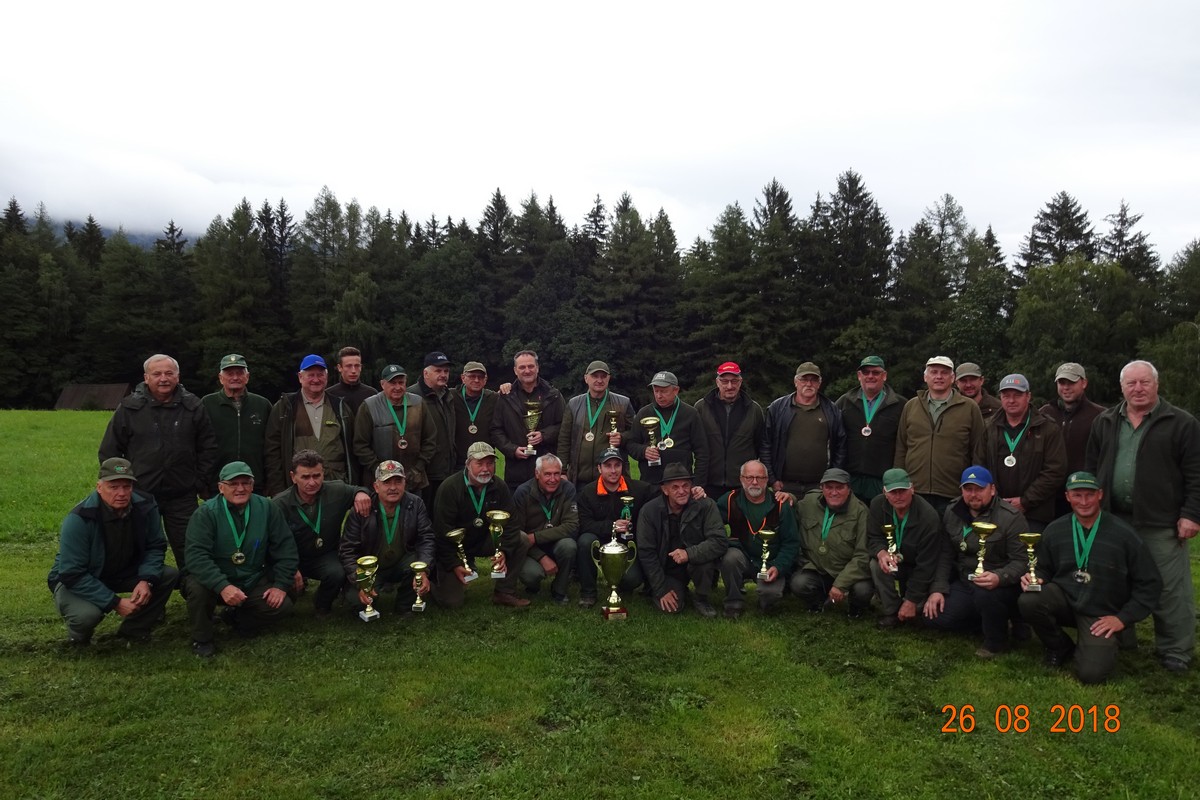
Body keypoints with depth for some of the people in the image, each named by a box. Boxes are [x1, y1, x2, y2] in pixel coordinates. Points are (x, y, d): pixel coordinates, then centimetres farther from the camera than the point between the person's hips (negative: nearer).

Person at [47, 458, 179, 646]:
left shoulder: (145, 506, -16)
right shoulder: (79, 519, -29)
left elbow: (155, 546, -4)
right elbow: (72, 574, -27)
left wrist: (146, 580, -24)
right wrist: (114, 603, -30)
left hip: (123, 573, 5)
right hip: (76, 581, -5)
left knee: (170, 575, -15)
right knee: (87, 614, -35)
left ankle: (133, 630, 6)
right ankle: (78, 637, 4)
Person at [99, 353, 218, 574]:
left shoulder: (193, 407, 2)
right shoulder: (129, 408, -1)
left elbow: (208, 448, 8)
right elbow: (109, 451, 6)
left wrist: (201, 482, 4)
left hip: (182, 497, 0)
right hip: (140, 496, 0)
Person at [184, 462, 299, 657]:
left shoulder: (267, 509, -6)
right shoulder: (206, 513, -14)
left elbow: (286, 548, -2)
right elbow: (197, 555, -25)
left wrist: (281, 585, -10)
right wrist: (223, 586, -38)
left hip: (254, 581, 3)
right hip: (214, 580, -2)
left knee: (282, 606, -17)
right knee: (198, 588, -33)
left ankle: (237, 618, 14)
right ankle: (201, 639, -6)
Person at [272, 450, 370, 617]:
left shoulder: (337, 491, -12)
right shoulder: (279, 504, -16)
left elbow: (357, 490, 8)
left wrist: (361, 493, -20)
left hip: (326, 556, 0)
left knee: (338, 573, -32)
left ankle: (322, 606, 5)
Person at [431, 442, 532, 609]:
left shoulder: (499, 487, -7)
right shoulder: (449, 488, -21)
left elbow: (512, 522, -8)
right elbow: (442, 532, -20)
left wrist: (504, 551, -23)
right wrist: (454, 564, -22)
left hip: (483, 541, 4)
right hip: (455, 547, -4)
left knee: (521, 541, -18)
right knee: (451, 602, -14)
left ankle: (504, 593, -5)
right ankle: (437, 579, 21)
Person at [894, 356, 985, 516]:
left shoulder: (970, 409, 3)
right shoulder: (910, 406, 10)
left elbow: (978, 453, 3)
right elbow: (900, 449, 11)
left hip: (952, 497, -2)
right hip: (914, 494, 2)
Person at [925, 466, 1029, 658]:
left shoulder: (1011, 517, -14)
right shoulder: (952, 513, 4)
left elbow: (1022, 561, -19)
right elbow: (945, 555, 6)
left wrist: (999, 577, -38)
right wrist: (938, 589, -4)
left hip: (1003, 585, -6)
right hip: (965, 583, 6)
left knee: (985, 594, -39)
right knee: (934, 617, -10)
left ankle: (997, 641, -7)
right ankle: (998, 618, 11)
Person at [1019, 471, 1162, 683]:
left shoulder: (1123, 534, -9)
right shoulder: (1054, 530, -1)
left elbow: (1150, 584, -2)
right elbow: (1043, 569, 13)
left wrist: (1123, 618, -7)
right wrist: (1035, 578, -12)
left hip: (1100, 614, -3)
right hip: (1064, 597, 3)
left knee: (1092, 673, -22)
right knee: (1028, 601, -30)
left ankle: (1102, 645, 18)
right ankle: (1061, 648, 2)